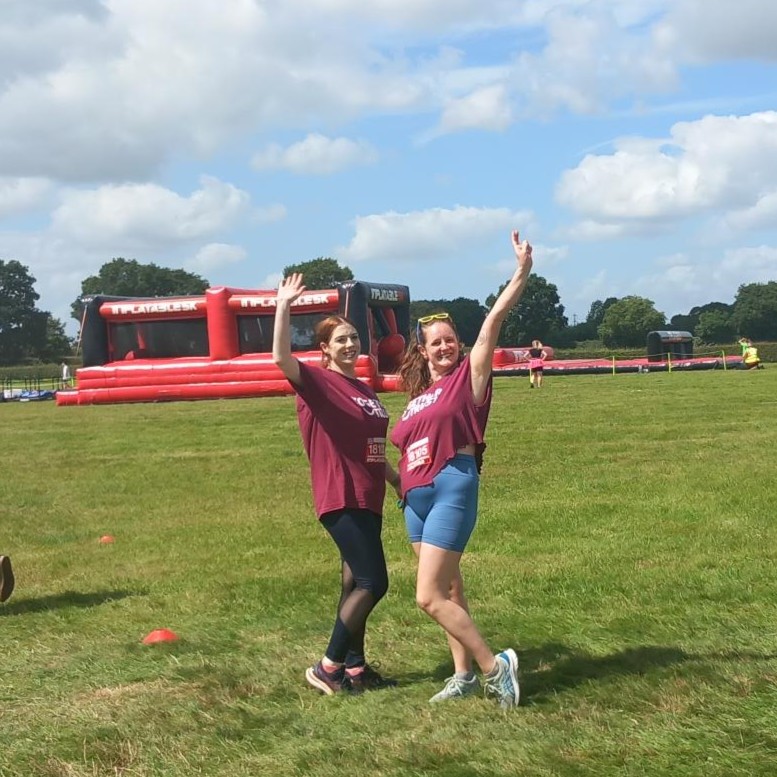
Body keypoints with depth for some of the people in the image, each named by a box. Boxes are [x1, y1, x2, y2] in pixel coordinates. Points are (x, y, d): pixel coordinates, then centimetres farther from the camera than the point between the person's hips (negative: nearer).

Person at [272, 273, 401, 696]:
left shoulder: (364, 390, 15)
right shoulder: (317, 382, -8)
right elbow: (281, 357, -28)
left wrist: (398, 479, 27)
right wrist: (283, 306, -32)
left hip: (368, 499, 8)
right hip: (340, 499, -8)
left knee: (356, 582, 12)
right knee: (373, 582, -11)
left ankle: (354, 667, 20)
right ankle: (327, 667, -2)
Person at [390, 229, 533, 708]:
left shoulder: (468, 377, -3)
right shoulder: (418, 396, 14)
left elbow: (494, 322, -12)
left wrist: (523, 272, -17)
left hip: (452, 489, -8)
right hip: (416, 497, 8)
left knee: (430, 597, -11)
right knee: (449, 590, 12)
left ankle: (495, 665, -4)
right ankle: (465, 675, 20)